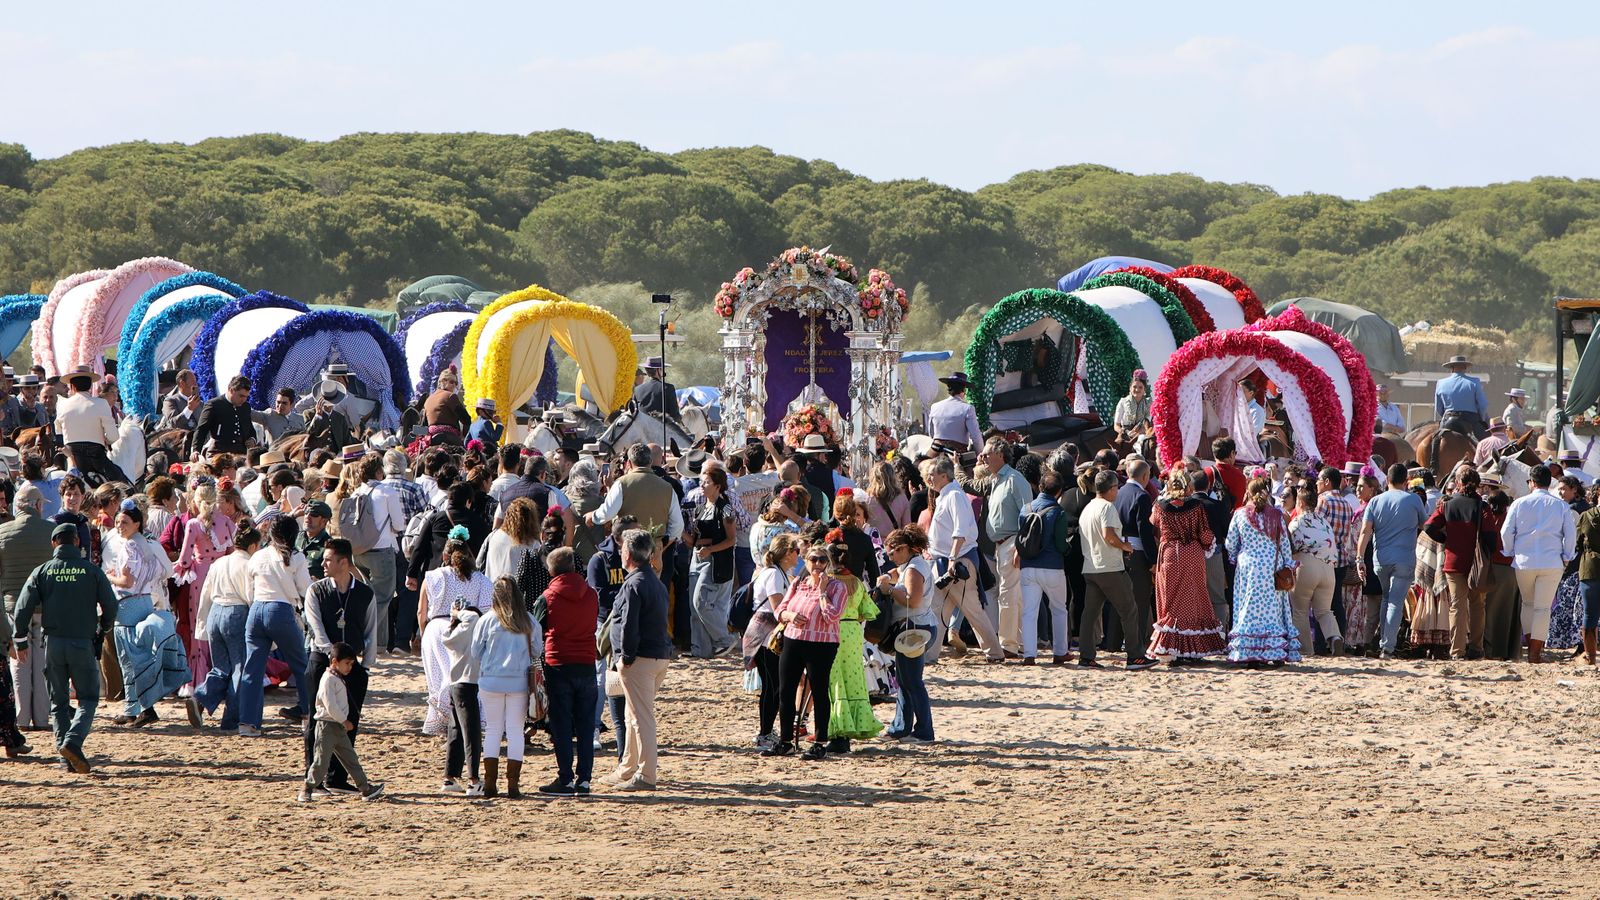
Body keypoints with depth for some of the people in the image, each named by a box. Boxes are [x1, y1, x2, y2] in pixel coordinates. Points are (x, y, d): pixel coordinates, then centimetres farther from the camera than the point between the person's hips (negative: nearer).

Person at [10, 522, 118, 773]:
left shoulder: (42, 572, 3)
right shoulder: (92, 572, 0)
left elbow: (23, 608, -1)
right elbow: (110, 606, 1)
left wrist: (20, 641, 10)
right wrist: (101, 630, 21)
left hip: (52, 642, 2)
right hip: (83, 644, -2)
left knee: (59, 701, 12)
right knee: (88, 698, 4)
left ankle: (65, 750, 5)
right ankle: (73, 741, -19)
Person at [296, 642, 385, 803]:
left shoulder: (339, 679, 14)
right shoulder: (329, 680, -16)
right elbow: (330, 705, -22)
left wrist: (344, 722, 12)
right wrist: (344, 721, -15)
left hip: (339, 727, 9)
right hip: (327, 725, -9)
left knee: (351, 759, 10)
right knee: (322, 759, -7)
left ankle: (365, 788, 11)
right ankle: (306, 789, 3)